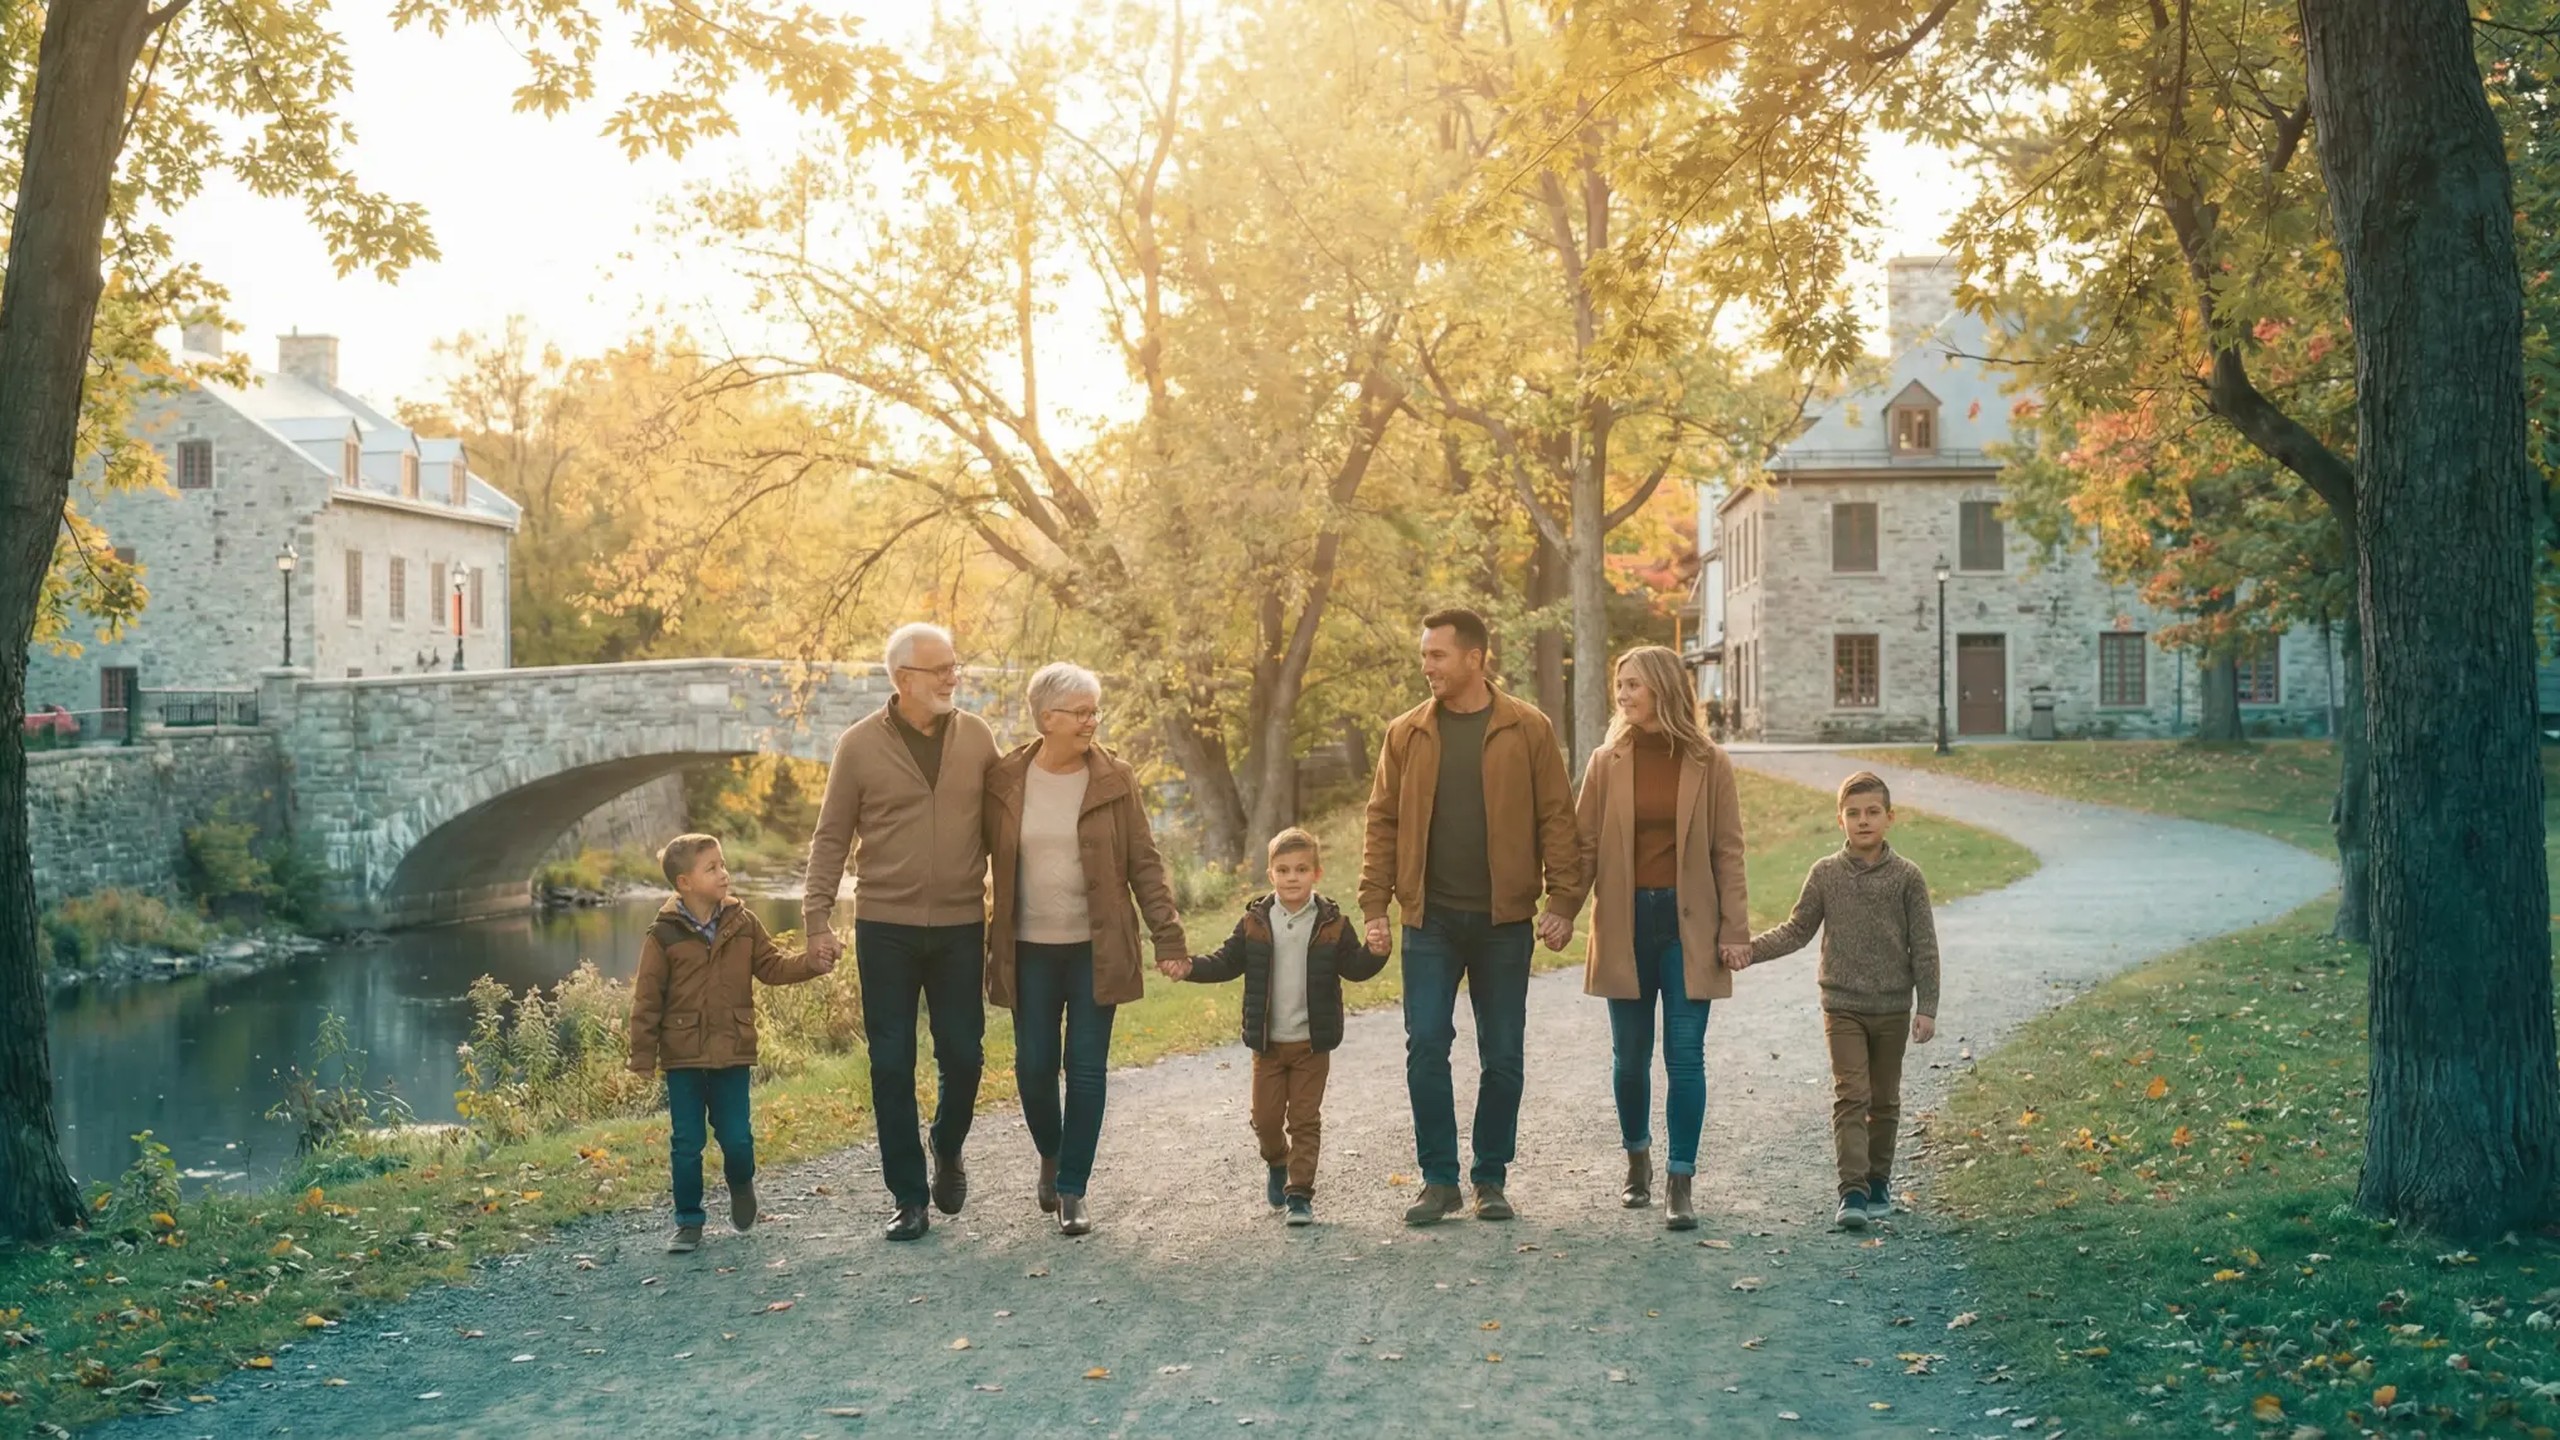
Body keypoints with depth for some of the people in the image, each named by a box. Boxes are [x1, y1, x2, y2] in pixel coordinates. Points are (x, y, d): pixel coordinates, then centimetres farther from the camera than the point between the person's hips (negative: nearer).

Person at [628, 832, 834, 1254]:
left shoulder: (743, 924, 2)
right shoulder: (664, 935, -7)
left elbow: (771, 965, 7)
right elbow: (647, 1000, -4)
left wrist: (810, 964, -11)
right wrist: (643, 1056, -4)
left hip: (733, 1055, 2)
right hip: (683, 1059, -2)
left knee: (737, 1139, 2)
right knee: (686, 1145, 4)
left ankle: (741, 1185, 34)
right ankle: (689, 1222, 18)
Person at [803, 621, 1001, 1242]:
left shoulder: (977, 737, 2)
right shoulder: (860, 744, -3)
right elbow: (832, 837, 1)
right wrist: (817, 916, -5)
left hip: (961, 928, 1)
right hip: (885, 929, -1)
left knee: (963, 1055, 6)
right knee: (892, 1063, 2)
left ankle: (948, 1153, 35)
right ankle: (909, 1196, 14)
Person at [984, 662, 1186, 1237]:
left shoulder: (1114, 779, -2)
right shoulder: (1005, 780, -1)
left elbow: (1143, 862, 0)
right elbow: (981, 854, 7)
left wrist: (1168, 936, -6)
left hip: (1096, 949, -1)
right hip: (1029, 951, 1)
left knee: (1087, 1069, 0)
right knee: (1034, 1067, 4)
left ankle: (1072, 1190, 11)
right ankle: (1051, 1156, 33)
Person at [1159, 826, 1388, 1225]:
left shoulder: (1331, 924, -4)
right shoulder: (1255, 922, -1)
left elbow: (1354, 966, -4)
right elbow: (1227, 961, 2)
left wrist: (1375, 953, -25)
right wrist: (1189, 968, -14)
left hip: (1312, 1042, -2)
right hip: (1268, 1042, 2)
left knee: (1305, 1119, 1)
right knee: (1265, 1117, 9)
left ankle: (1300, 1193, 7)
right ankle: (1278, 1163, 39)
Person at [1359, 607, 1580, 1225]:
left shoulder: (1528, 730, -2)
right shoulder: (1406, 733, 4)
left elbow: (1556, 818, -2)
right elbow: (1383, 821, 6)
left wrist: (1562, 900, -9)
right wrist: (1374, 904, -1)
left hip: (1504, 920, -1)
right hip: (1430, 920, 1)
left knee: (1502, 1056, 6)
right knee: (1425, 1048, -3)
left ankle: (1491, 1179, 20)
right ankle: (1439, 1180, 9)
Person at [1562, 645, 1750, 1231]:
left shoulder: (1708, 763, 0)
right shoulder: (1607, 762, 3)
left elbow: (1728, 851, 0)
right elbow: (1585, 844, 2)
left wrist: (1735, 929, -5)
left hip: (1687, 924, -2)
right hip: (1625, 924, 2)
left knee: (1684, 1056, -3)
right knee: (1630, 1054, 11)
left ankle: (1681, 1184, 3)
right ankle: (1637, 1161, 32)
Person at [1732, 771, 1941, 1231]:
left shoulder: (1907, 876, -4)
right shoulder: (1825, 873, -1)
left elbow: (1924, 946, -2)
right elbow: (1796, 930, 5)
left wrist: (1926, 1007, -4)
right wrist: (1750, 949, -9)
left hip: (1893, 1007, 1)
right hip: (1842, 1006, 0)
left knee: (1884, 1099, 12)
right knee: (1850, 1095, -7)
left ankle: (1878, 1181, 27)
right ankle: (1853, 1191, -10)